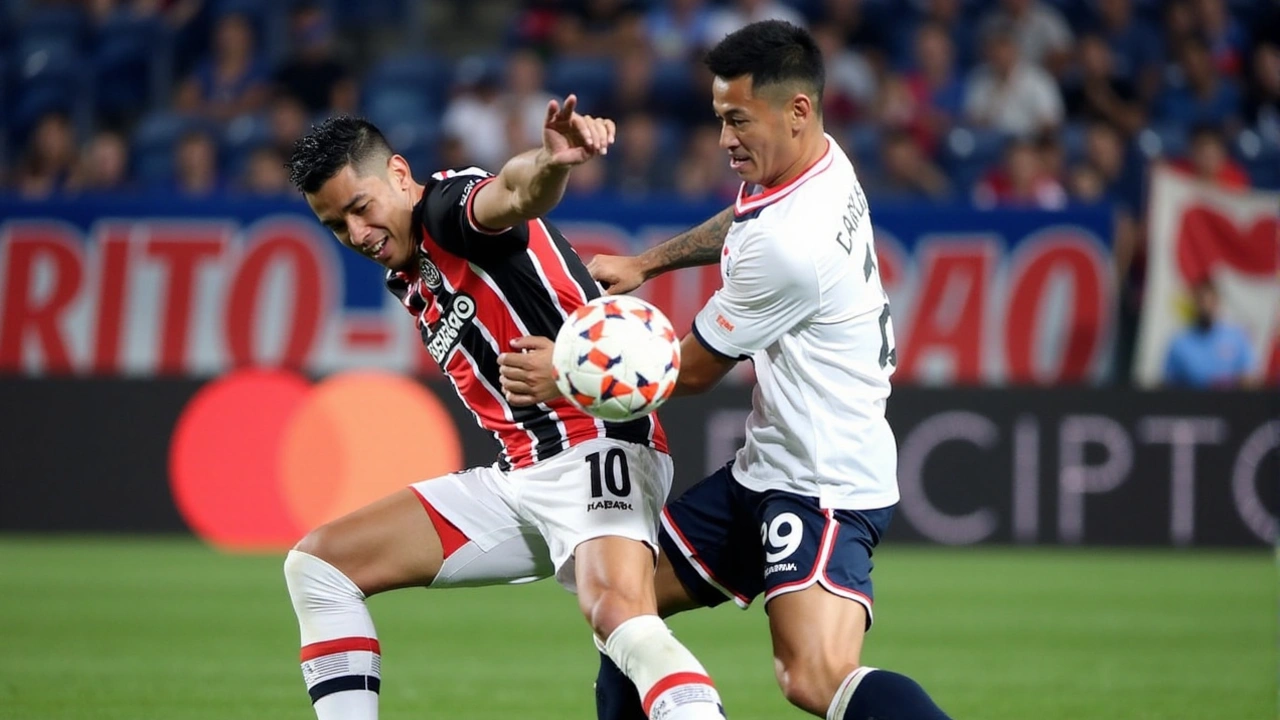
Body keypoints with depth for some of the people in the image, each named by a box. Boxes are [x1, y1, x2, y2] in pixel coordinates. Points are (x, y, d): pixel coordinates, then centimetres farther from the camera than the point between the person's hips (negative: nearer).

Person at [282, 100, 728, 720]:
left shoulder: (448, 207, -7)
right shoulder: (409, 284, 19)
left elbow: (514, 193, -31)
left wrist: (551, 162, -54)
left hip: (597, 444, -10)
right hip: (518, 477, 10)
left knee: (616, 609, -37)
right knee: (317, 564, 9)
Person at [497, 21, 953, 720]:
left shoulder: (789, 243, -25)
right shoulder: (820, 162, 3)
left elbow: (692, 370, -11)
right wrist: (644, 263, 25)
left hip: (826, 490, -11)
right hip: (765, 471, 11)